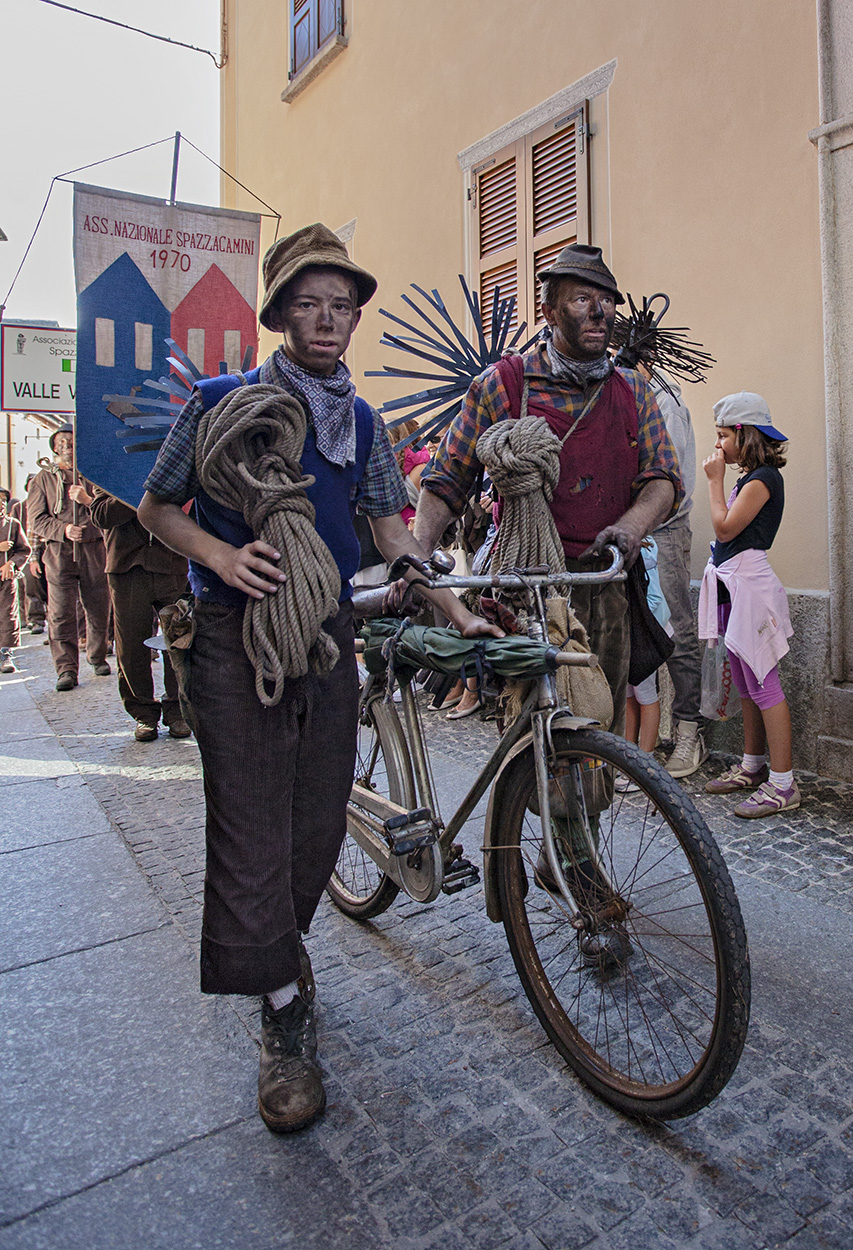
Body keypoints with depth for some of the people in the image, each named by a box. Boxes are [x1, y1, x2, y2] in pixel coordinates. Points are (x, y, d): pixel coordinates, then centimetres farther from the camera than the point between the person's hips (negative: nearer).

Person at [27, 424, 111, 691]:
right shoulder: (43, 479, 13)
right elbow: (36, 519, 5)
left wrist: (87, 500, -18)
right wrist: (63, 529, -13)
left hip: (93, 549, 1)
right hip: (59, 551, -1)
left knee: (98, 608, 5)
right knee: (61, 612, -8)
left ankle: (98, 657, 23)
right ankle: (66, 669, -7)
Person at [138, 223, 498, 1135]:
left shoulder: (362, 422, 11)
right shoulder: (221, 402, -1)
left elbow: (392, 532, 13)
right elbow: (156, 507, 4)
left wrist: (453, 612, 5)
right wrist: (220, 554, -15)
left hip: (328, 635, 4)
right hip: (237, 637, -4)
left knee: (320, 820, 9)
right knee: (252, 827, -4)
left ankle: (278, 943, 37)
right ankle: (285, 1020, 10)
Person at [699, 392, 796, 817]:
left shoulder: (763, 478, -12)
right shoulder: (749, 478, 17)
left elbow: (725, 528, -16)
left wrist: (715, 480, -9)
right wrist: (720, 479, 15)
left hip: (749, 586, -10)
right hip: (733, 589, 10)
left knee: (763, 684, -8)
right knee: (746, 684, 15)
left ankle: (783, 784, -1)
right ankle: (752, 766, 26)